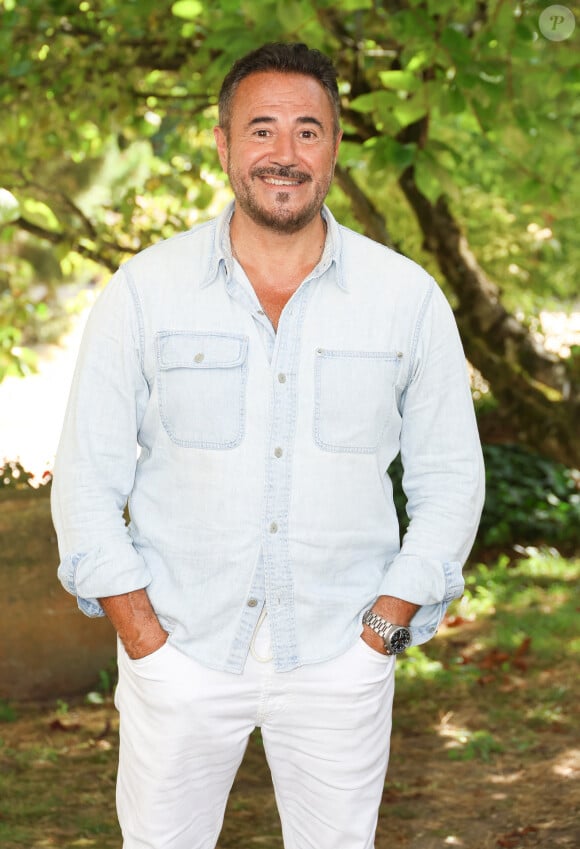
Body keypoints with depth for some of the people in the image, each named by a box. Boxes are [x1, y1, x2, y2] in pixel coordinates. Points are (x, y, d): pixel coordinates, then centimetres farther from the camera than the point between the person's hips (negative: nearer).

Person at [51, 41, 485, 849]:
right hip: (180, 652, 0)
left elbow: (451, 479, 5)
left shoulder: (408, 298, -1)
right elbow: (87, 482, -1)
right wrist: (147, 646, -7)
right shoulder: (144, 290, -3)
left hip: (340, 659, 1)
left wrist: (379, 635, -4)